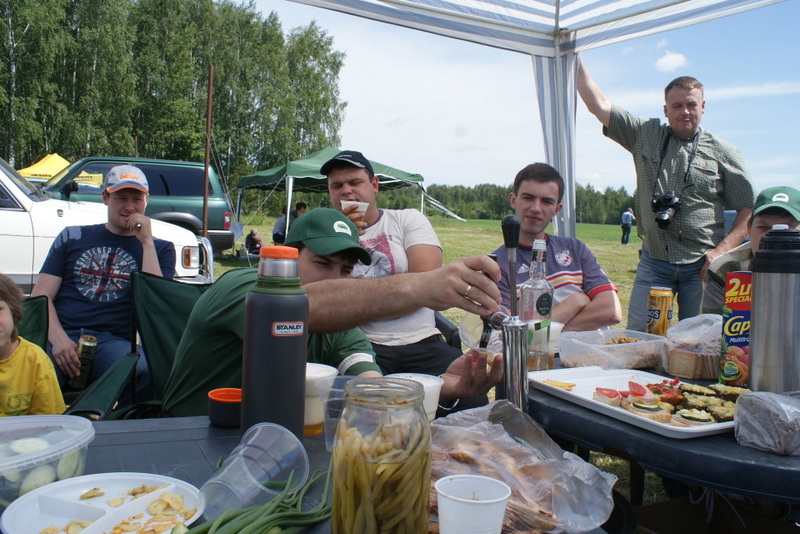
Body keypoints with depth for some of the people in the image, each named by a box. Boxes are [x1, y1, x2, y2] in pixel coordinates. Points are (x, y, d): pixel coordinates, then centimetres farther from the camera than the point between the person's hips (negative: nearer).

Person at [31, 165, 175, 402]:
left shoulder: (160, 248, 17)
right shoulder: (73, 237, 21)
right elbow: (41, 296, 11)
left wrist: (146, 242, -2)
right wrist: (58, 338, -9)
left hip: (113, 340, 0)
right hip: (61, 335, 1)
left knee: (144, 371, -36)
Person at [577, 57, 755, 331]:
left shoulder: (723, 152, 5)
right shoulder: (646, 136, 9)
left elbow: (749, 209, 5)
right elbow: (599, 106, 6)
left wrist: (722, 250, -7)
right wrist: (575, 61, 2)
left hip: (700, 266, -1)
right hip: (653, 264, 1)